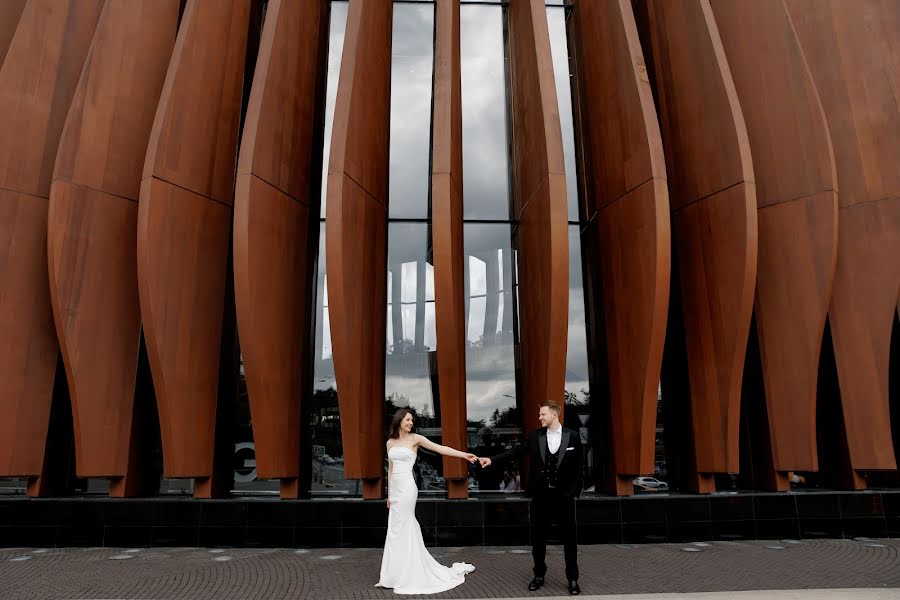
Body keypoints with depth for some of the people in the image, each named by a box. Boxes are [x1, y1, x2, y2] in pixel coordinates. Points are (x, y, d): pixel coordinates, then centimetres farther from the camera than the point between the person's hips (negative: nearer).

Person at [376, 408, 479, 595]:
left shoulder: (415, 438, -3)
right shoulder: (390, 442, 11)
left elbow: (440, 448, -9)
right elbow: (390, 469, 15)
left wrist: (464, 455, -18)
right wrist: (389, 494, 13)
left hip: (407, 488, -5)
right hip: (395, 489, 5)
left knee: (399, 532, -1)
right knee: (406, 531, 12)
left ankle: (399, 577, 10)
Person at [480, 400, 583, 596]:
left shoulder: (573, 436, -4)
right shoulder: (535, 436, 0)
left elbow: (579, 468, -1)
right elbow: (516, 451, -5)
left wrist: (574, 492, -6)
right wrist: (492, 460, -16)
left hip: (564, 495, -2)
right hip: (541, 495, 2)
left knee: (569, 538, 8)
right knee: (538, 538, 11)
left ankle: (572, 579, 22)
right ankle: (539, 575, 27)